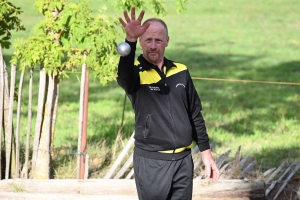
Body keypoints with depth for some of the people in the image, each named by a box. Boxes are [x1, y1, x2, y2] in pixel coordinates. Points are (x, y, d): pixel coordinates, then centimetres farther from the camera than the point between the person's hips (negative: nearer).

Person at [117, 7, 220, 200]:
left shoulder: (181, 72, 7)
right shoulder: (135, 72, -8)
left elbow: (195, 114, 14)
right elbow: (123, 76, -34)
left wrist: (206, 153, 12)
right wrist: (131, 40, -51)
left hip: (183, 160, 4)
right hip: (151, 162, -4)